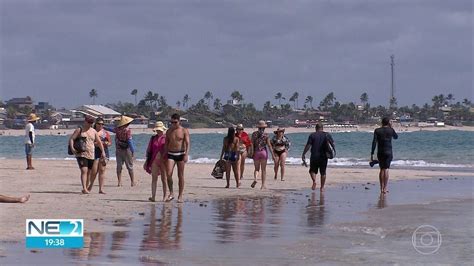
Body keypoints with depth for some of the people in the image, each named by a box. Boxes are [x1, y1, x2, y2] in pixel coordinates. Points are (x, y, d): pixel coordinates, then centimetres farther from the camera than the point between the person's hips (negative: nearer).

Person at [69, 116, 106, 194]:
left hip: (91, 155, 5)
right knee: (84, 170, -19)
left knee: (89, 172, 7)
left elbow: (99, 142, 18)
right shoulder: (79, 130, 1)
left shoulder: (93, 131, 13)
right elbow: (71, 138, -5)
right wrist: (72, 148, -21)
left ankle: (86, 188, 18)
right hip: (81, 154, -5)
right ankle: (84, 188, -26)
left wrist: (103, 152, 10)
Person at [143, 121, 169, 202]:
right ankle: (153, 196, -6)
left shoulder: (166, 138, 0)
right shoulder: (153, 138, 9)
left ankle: (165, 196, 11)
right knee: (154, 179, -3)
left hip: (163, 161, -3)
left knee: (164, 179, 4)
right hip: (154, 161, 3)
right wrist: (147, 161, 10)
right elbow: (149, 150, 13)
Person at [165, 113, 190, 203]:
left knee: (180, 176, 2)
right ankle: (171, 193, -1)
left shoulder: (184, 131, -2)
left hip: (181, 154, -2)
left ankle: (180, 196, 8)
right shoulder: (169, 131, 9)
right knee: (169, 174, -14)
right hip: (170, 154, 2)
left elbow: (188, 143, -9)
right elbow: (166, 143, 14)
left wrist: (186, 155, -22)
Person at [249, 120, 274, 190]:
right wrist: (272, 154, -3)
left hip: (256, 152, 1)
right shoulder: (265, 135, -3)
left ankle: (255, 179, -18)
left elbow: (252, 144, -6)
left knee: (256, 168, 12)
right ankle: (263, 185, 5)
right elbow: (269, 145, -5)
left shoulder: (254, 134, 0)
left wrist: (251, 153, -5)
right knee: (263, 169, 6)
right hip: (263, 152, -1)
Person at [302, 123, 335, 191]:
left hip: (314, 157, -2)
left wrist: (303, 154, -2)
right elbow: (333, 145, 0)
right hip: (324, 157, 2)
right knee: (323, 172, 11)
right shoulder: (327, 135, 3)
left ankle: (314, 181, -14)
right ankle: (322, 187, 11)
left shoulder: (312, 135, -2)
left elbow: (308, 146, -7)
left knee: (313, 170, 12)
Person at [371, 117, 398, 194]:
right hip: (388, 152, -1)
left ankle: (381, 188, 10)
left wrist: (372, 154, -4)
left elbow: (374, 142, -6)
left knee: (382, 169, 11)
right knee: (386, 169, -3)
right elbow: (396, 137, 20)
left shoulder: (377, 131, -1)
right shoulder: (391, 130, -1)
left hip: (380, 152, 2)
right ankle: (385, 188, -8)